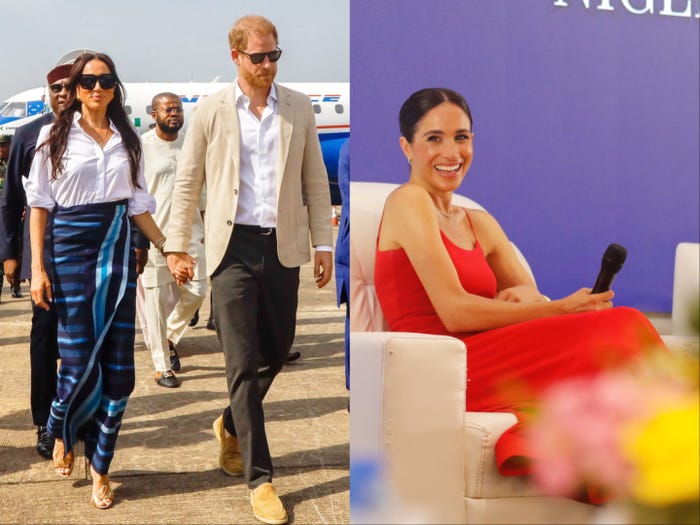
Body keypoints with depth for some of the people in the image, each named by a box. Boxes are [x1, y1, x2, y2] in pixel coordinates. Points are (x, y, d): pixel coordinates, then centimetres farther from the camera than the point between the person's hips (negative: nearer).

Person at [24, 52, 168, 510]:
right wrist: (38, 268, -7)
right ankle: (61, 433, 27)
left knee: (119, 365, -1)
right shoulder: (56, 136, 3)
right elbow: (40, 203, 0)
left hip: (119, 250, 3)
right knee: (80, 360, -5)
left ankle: (101, 467, 11)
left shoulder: (127, 140, 11)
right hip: (71, 247, -3)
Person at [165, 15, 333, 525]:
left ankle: (232, 426, 40)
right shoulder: (211, 111, 1)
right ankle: (260, 478, 2)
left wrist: (324, 242, 6)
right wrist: (177, 246, 3)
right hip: (233, 247, -3)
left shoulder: (299, 108, 6)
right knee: (243, 363, -4)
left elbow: (315, 180, 9)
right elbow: (187, 182, 5)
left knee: (276, 352, 12)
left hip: (283, 246, 3)